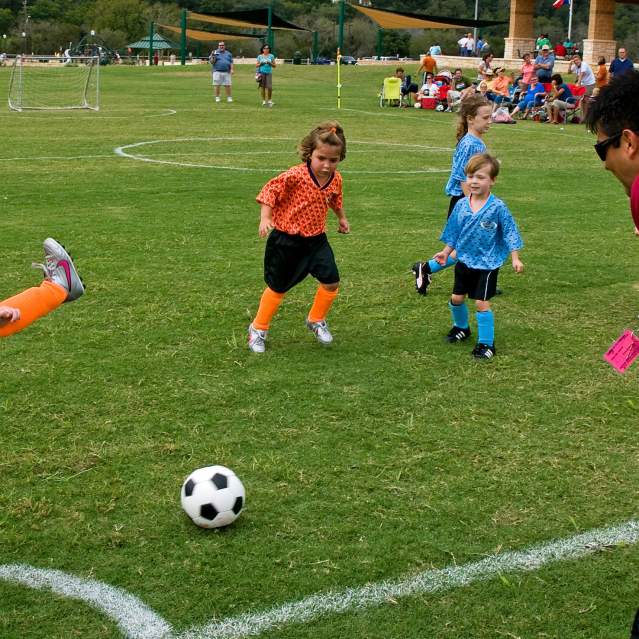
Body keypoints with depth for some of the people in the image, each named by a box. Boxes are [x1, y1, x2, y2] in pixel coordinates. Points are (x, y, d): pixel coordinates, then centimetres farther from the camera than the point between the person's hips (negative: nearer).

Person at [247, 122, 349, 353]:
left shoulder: (335, 179, -4)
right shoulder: (295, 176, -24)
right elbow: (270, 191, -19)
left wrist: (341, 218, 29)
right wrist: (265, 218, -29)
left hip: (316, 239, 5)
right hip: (286, 239, -5)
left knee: (331, 282, -3)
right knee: (278, 287, 6)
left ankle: (316, 320, 24)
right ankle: (258, 329, 27)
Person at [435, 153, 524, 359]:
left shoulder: (497, 208, -16)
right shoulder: (461, 205, -4)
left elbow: (510, 233, -11)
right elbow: (453, 231, 9)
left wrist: (515, 258, -16)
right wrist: (446, 252, 8)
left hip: (487, 264, -5)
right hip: (465, 261, 5)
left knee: (481, 303, -7)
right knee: (456, 298, 14)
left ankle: (486, 343, 6)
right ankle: (461, 327, 42)